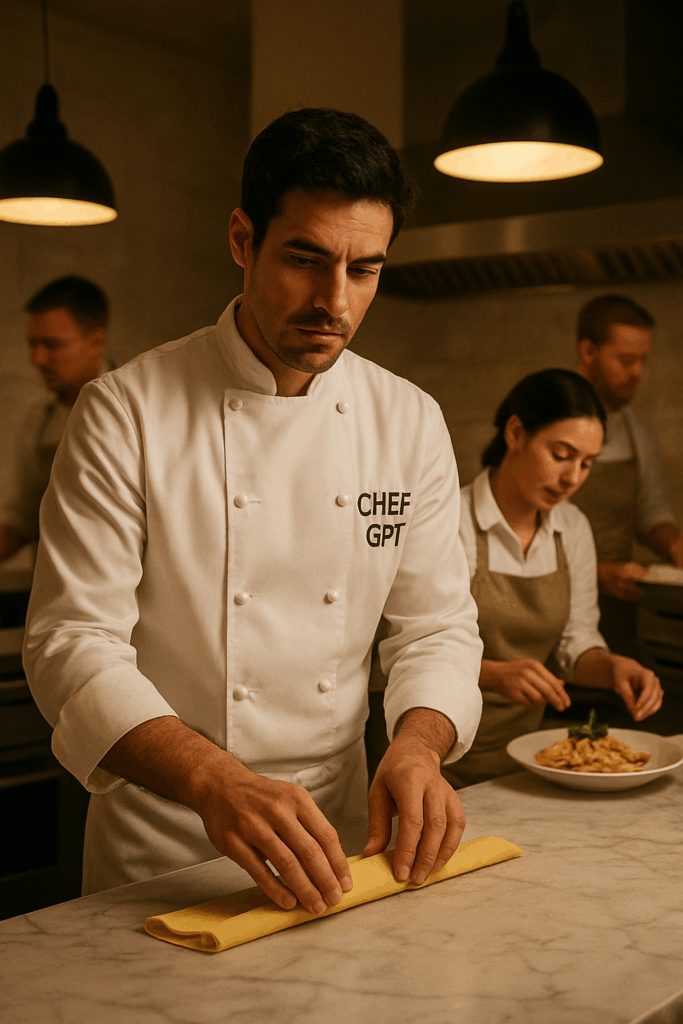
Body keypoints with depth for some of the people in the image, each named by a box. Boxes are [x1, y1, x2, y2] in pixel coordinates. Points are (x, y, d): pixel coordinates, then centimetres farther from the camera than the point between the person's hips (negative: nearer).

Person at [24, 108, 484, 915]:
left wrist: (416, 745, -19)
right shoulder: (127, 412, -14)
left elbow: (436, 625, 1)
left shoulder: (410, 422, -1)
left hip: (338, 830, 4)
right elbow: (73, 641, -18)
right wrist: (213, 779, -34)